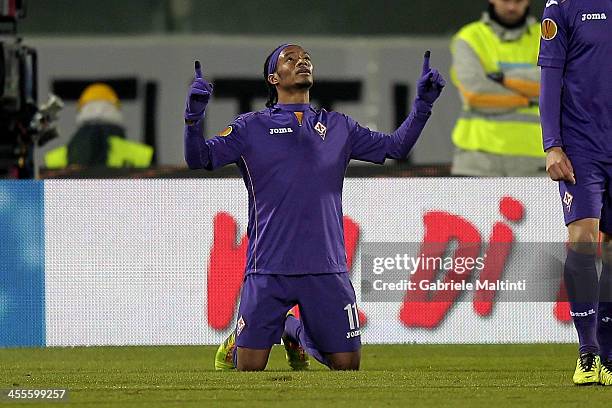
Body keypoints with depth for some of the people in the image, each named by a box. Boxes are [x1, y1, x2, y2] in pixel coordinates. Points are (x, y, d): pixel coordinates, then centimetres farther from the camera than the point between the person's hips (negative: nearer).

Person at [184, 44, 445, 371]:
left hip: (326, 269, 3)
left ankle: (296, 332, 31)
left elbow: (396, 146, 16)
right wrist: (194, 117, -18)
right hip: (268, 267, -3)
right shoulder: (251, 127, 7)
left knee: (347, 363, 3)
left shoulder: (338, 127, 16)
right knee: (250, 366, -7)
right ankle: (236, 341, 29)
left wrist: (423, 104, 5)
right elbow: (200, 158, -1)